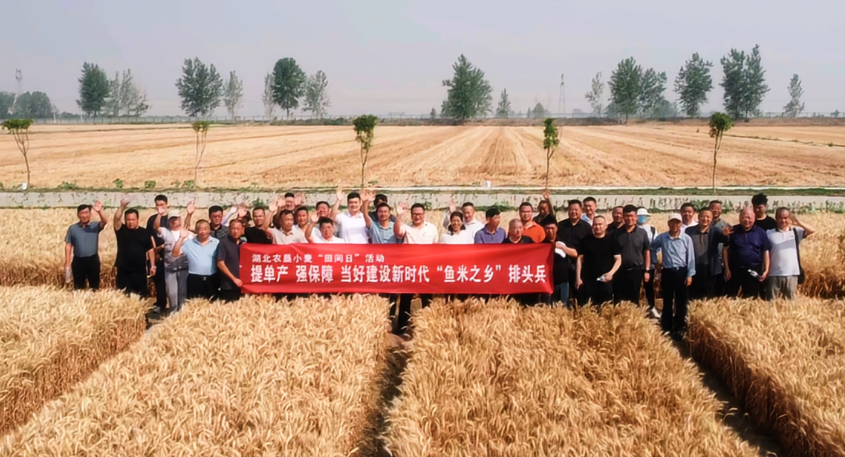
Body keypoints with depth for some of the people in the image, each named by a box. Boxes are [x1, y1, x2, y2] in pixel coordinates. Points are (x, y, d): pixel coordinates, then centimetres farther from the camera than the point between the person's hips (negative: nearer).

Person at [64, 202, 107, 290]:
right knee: (78, 287, 8)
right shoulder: (72, 228, 3)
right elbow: (68, 245, 5)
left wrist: (100, 211, -42)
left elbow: (105, 221, -21)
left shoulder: (95, 226, 0)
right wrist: (67, 262, 1)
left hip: (93, 260, -1)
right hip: (78, 261, 1)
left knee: (95, 286, 7)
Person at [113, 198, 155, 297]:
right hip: (123, 271, 0)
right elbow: (117, 218, -18)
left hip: (140, 271, 1)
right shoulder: (121, 230, 1)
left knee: (141, 296, 6)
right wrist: (123, 206, -33)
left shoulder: (144, 232, 4)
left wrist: (152, 265, 1)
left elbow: (150, 250, 6)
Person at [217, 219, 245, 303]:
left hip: (242, 284, 5)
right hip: (228, 285, -5)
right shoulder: (224, 243, -4)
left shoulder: (244, 244, 12)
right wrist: (234, 278, -12)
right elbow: (220, 264, -10)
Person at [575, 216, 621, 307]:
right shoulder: (585, 240, 5)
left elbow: (618, 259, 3)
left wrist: (611, 273, -13)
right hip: (587, 280, 0)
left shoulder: (611, 241, 3)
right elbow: (580, 259, 7)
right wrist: (578, 277, 0)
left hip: (605, 280, 0)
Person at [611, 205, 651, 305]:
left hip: (636, 270, 0)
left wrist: (646, 270, 0)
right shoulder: (616, 233, 1)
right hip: (620, 271, 0)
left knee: (634, 300, 8)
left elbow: (647, 252, 5)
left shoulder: (642, 233, 1)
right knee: (618, 301, 3)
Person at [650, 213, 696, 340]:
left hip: (681, 272, -1)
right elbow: (652, 248, 17)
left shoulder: (686, 238, -6)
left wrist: (690, 274, -6)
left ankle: (680, 328, 16)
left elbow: (691, 258, -3)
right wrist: (655, 262, 11)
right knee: (667, 302, 9)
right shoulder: (661, 237, -2)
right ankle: (667, 328, 18)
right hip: (667, 272, 1)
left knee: (681, 302, 5)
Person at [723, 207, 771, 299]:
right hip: (734, 270, 0)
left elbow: (766, 252, 3)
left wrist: (766, 270, -4)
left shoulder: (760, 233, 2)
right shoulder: (733, 231, 0)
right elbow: (725, 249, 2)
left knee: (750, 298, 9)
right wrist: (726, 268, -3)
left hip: (753, 271, 0)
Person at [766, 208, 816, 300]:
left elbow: (812, 230, -7)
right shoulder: (769, 233, 3)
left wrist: (798, 223, -22)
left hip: (791, 274, 1)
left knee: (790, 301, 11)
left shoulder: (796, 232, 6)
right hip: (774, 274, -1)